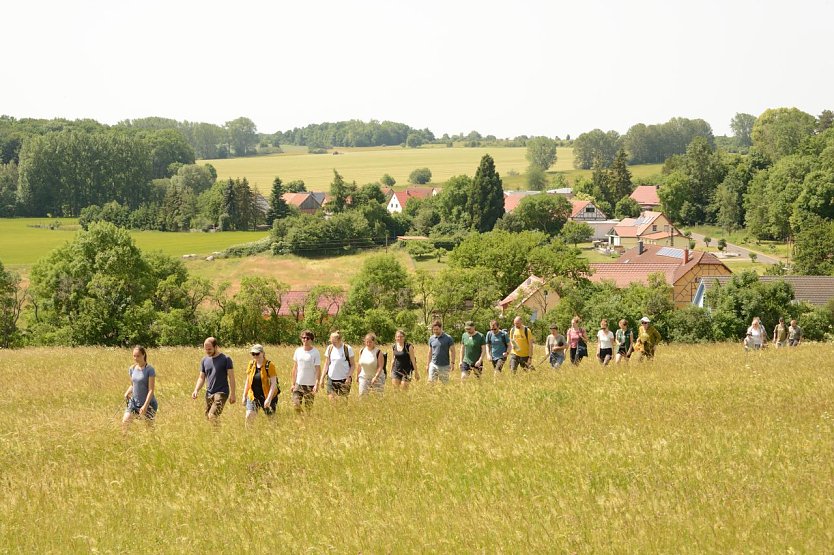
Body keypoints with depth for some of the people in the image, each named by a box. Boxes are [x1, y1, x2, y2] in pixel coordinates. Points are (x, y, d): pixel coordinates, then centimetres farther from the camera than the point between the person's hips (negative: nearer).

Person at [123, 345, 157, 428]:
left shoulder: (149, 370, -13)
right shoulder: (132, 369, 4)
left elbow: (151, 390, -16)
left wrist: (145, 406, -24)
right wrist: (127, 393, -6)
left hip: (148, 403, -5)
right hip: (134, 402, 5)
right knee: (125, 422, -11)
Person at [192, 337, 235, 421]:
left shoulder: (225, 359, -4)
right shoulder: (204, 360, 10)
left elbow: (231, 377, -4)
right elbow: (201, 378, 14)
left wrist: (232, 394, -9)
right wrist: (196, 390, -2)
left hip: (221, 393, -6)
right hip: (209, 394, 6)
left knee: (212, 416, -23)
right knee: (207, 418, 4)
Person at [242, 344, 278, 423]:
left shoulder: (269, 365, -11)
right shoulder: (251, 364, 4)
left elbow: (273, 383, -13)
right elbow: (248, 381, 15)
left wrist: (269, 399, -21)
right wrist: (244, 396, 13)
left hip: (267, 397, -4)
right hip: (253, 397, 4)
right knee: (249, 416, -13)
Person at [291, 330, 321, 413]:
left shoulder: (315, 352, -6)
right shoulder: (298, 351, 5)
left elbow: (318, 370, -8)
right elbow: (295, 368, 12)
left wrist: (317, 384, -17)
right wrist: (293, 383, 9)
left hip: (310, 384, -3)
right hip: (298, 384, 3)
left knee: (308, 407, 1)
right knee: (296, 404, -6)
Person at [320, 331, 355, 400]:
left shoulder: (347, 349, -7)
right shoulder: (329, 348, 3)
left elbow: (353, 365, -3)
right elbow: (326, 364, 10)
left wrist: (349, 377, -14)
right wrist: (322, 378, 5)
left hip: (344, 379, -3)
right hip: (331, 378, 3)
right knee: (330, 399, -4)